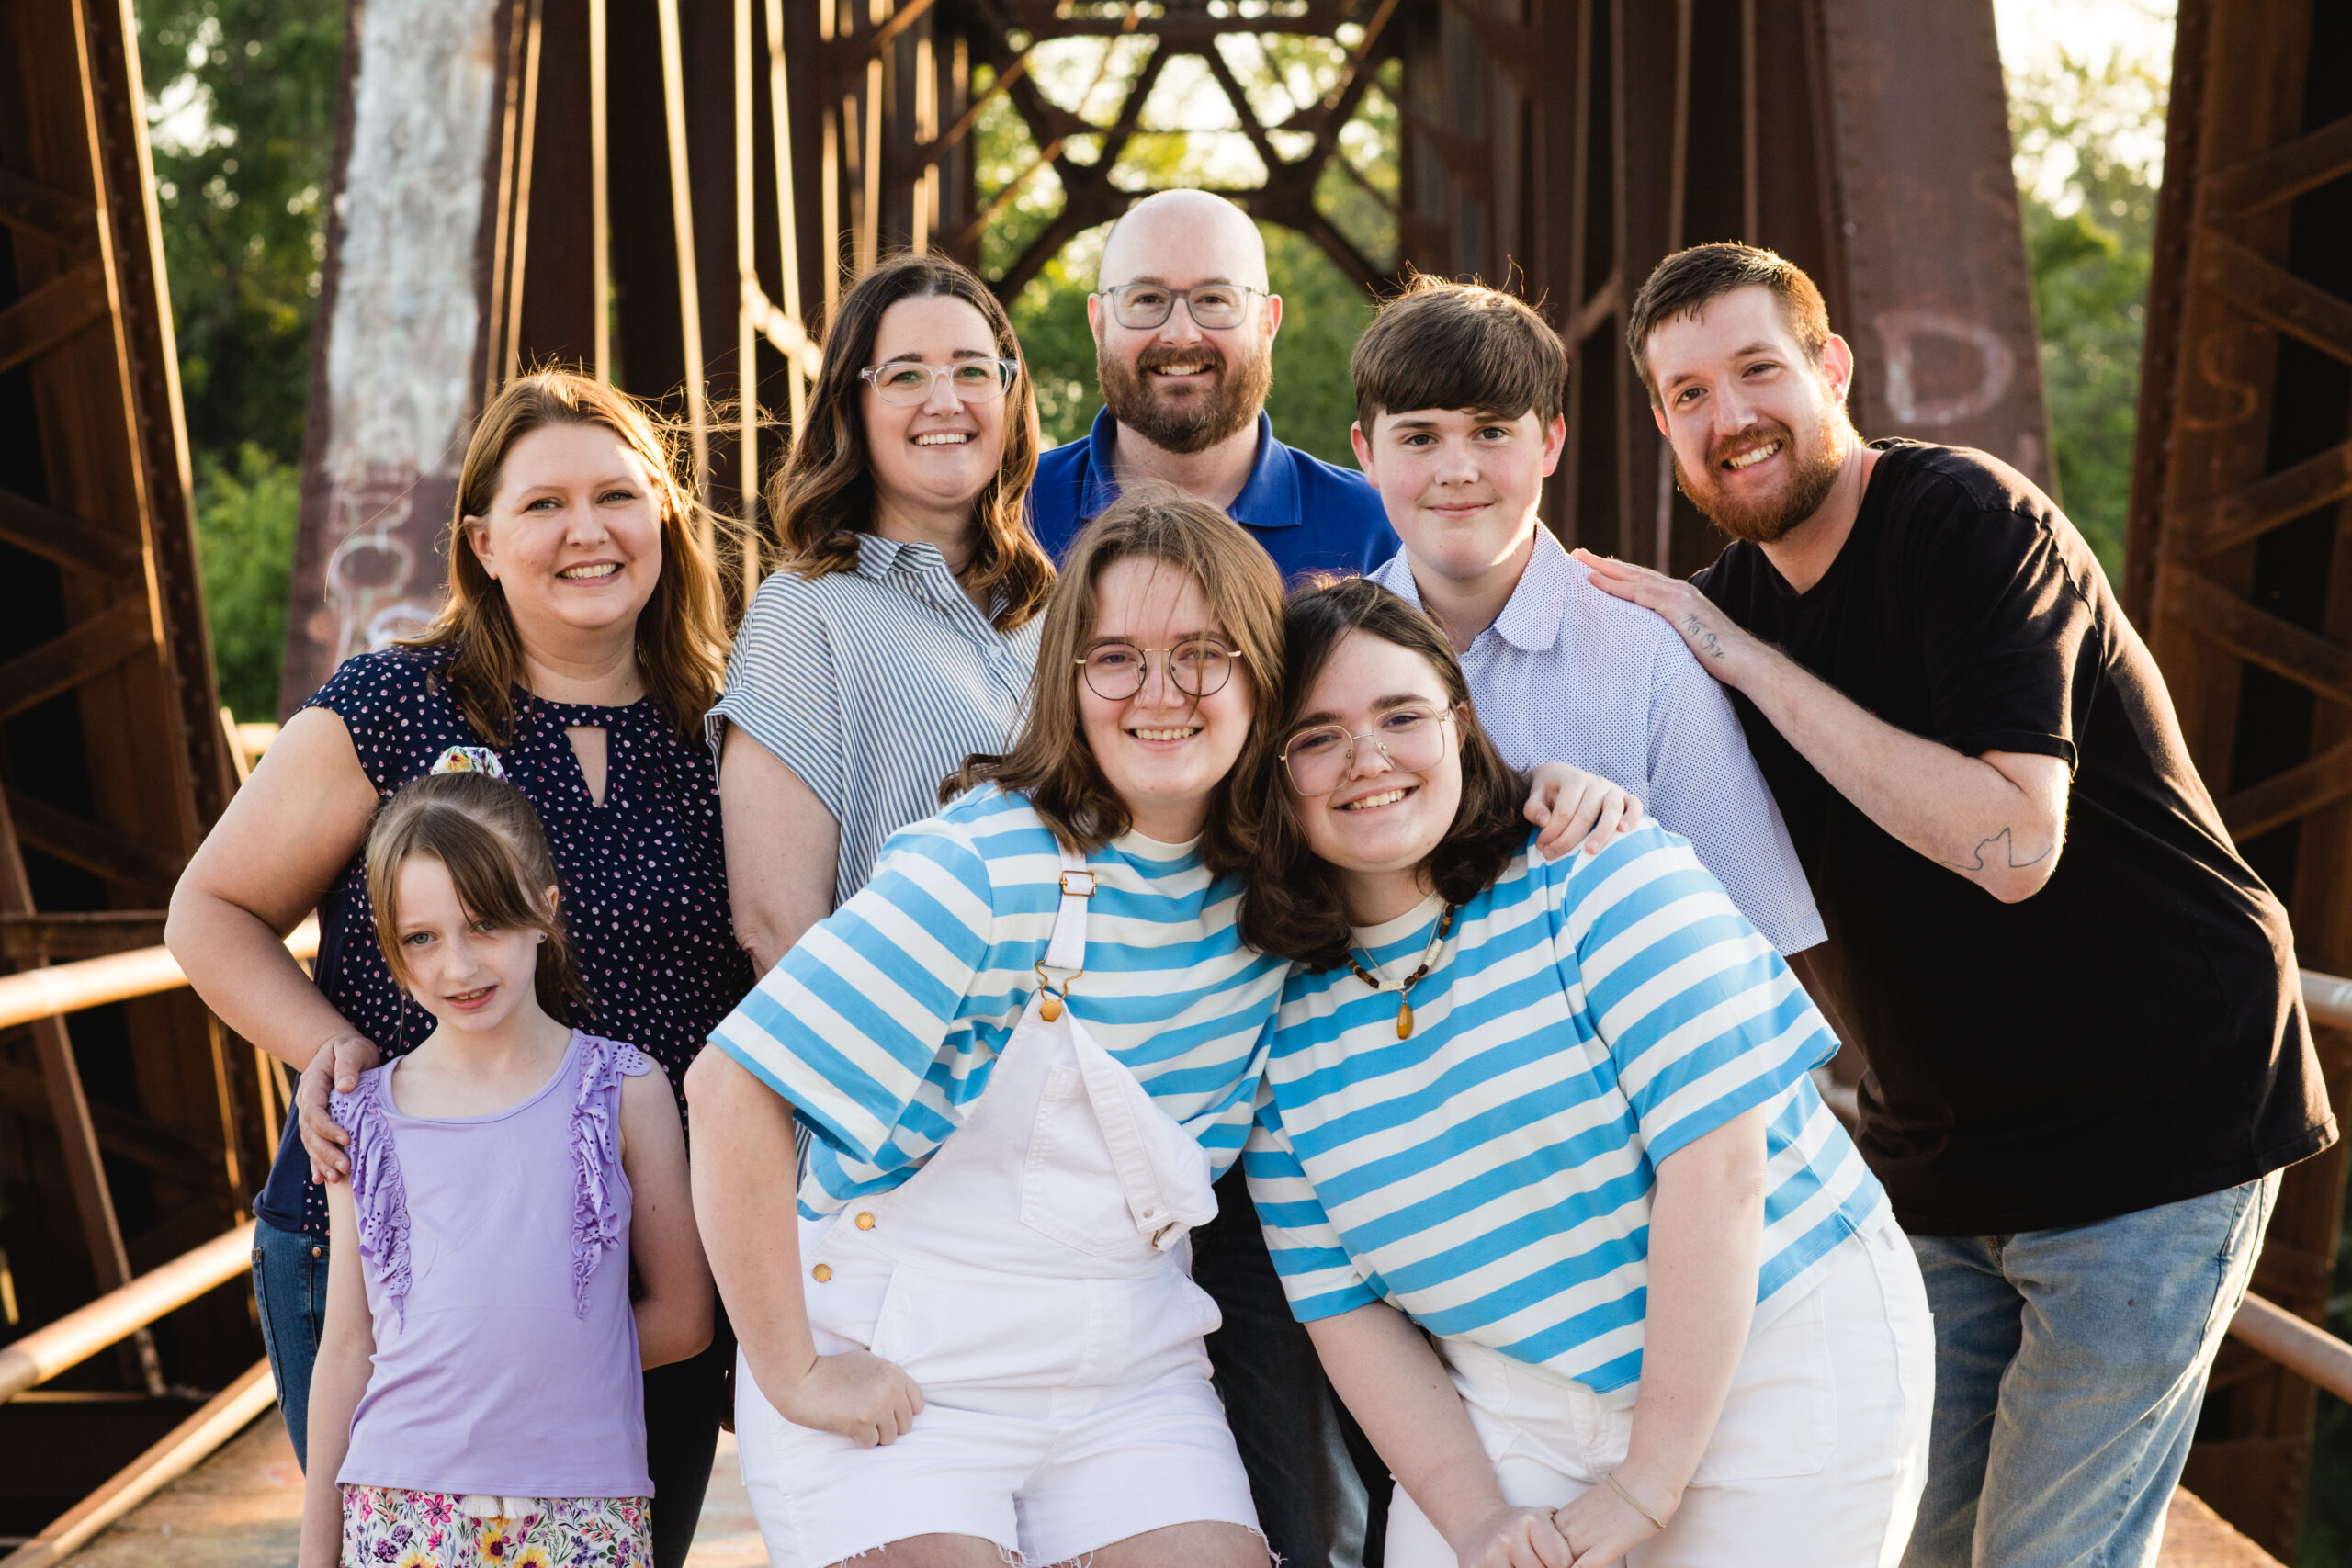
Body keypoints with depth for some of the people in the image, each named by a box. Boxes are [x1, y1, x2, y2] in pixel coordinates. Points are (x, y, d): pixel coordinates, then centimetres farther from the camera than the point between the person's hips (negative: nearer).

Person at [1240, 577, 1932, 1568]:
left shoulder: (1605, 882, -13)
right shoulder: (1289, 1029, 1)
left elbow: (1719, 1157, -20)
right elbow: (1343, 1305, 3)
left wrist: (1646, 1488, -19)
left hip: (1766, 1365, -3)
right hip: (1512, 1400, 4)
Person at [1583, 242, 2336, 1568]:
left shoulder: (1967, 515, -16)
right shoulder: (1733, 598, 5)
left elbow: (2012, 844, -28)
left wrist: (1748, 661, -24)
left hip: (2154, 1126, -7)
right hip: (1939, 1160, 7)